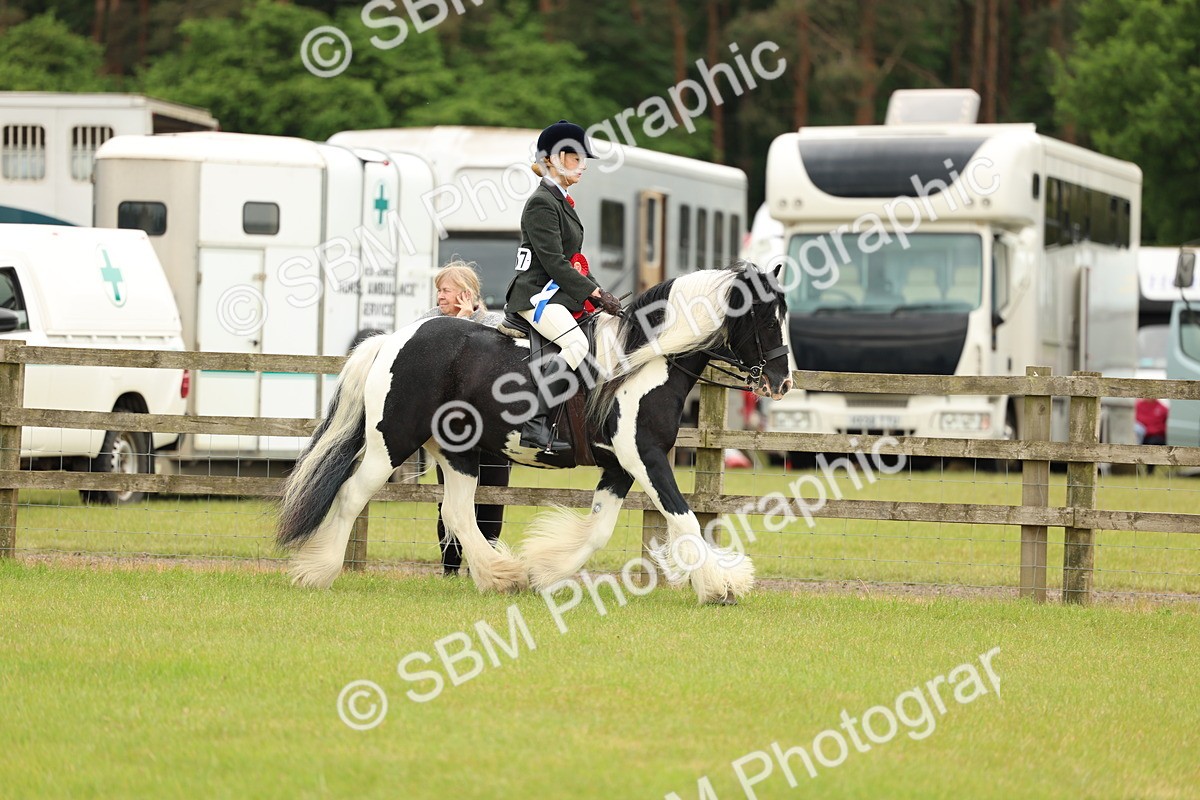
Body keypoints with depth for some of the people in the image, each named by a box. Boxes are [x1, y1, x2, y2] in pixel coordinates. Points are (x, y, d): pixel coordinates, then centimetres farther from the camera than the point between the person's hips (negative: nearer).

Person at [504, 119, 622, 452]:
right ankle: (535, 425, -32)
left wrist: (598, 294, 10)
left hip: (558, 292, 11)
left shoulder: (561, 200, 20)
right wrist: (595, 293, -18)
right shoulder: (542, 203, -12)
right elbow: (553, 261, -18)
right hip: (536, 293, -11)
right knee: (577, 344, -29)